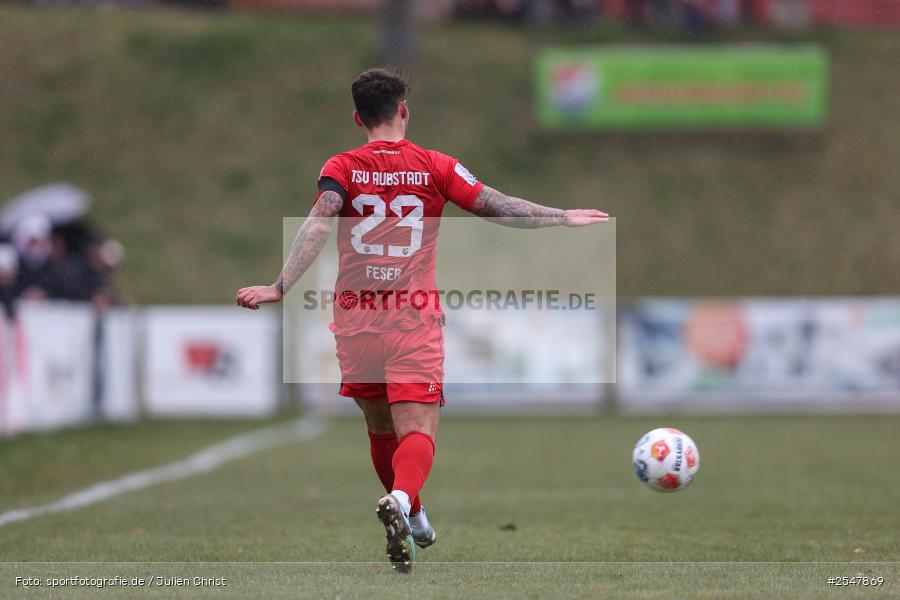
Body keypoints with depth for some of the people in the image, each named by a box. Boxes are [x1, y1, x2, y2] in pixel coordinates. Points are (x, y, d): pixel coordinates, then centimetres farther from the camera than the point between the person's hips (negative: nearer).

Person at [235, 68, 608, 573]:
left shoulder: (342, 169, 3)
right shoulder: (435, 167, 3)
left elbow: (316, 228, -13)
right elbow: (500, 209, 3)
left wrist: (280, 287, -19)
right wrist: (563, 218, 15)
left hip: (355, 320, 2)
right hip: (415, 323, -2)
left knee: (380, 428, 20)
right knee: (417, 431, -9)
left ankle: (411, 517, 34)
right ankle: (401, 500, -38)